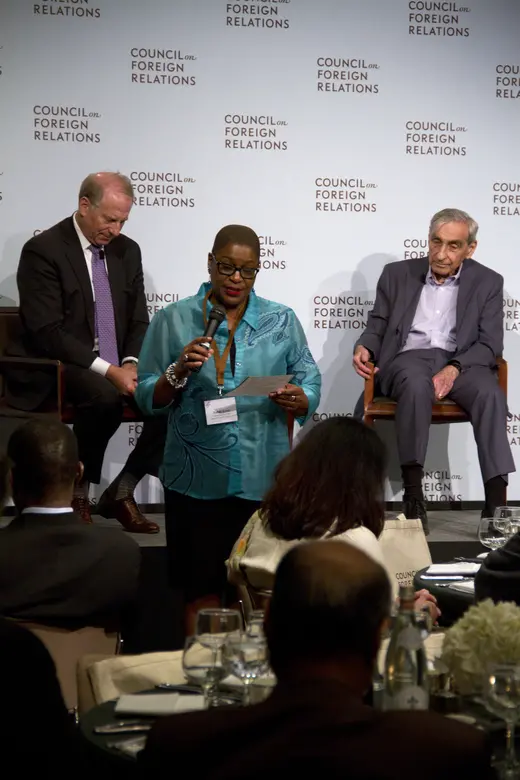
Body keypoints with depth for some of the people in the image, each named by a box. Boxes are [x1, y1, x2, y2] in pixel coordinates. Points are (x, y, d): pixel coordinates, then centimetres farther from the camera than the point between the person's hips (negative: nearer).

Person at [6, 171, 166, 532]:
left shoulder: (128, 251, 10)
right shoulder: (43, 251, -10)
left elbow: (139, 321, 13)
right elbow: (47, 333, -17)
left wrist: (131, 364, -10)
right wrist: (108, 371, -24)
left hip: (116, 368, 7)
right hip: (58, 368, -6)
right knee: (105, 396, -36)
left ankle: (120, 494, -2)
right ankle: (79, 495, -14)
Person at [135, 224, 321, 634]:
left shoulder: (283, 321, 9)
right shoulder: (173, 320, 4)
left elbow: (311, 385, 7)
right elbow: (148, 399, 4)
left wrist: (299, 400, -15)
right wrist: (178, 373, -15)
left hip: (264, 480, 1)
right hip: (197, 482, -1)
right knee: (202, 591, 4)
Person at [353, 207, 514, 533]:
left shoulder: (487, 282, 9)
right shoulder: (397, 274, 12)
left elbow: (490, 343, 2)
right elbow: (378, 325, 17)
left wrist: (454, 369, -17)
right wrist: (364, 347, -8)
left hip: (461, 361, 1)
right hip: (409, 357, 0)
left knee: (491, 393, -33)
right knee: (416, 385, -37)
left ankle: (496, 502, -38)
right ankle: (414, 497, -37)